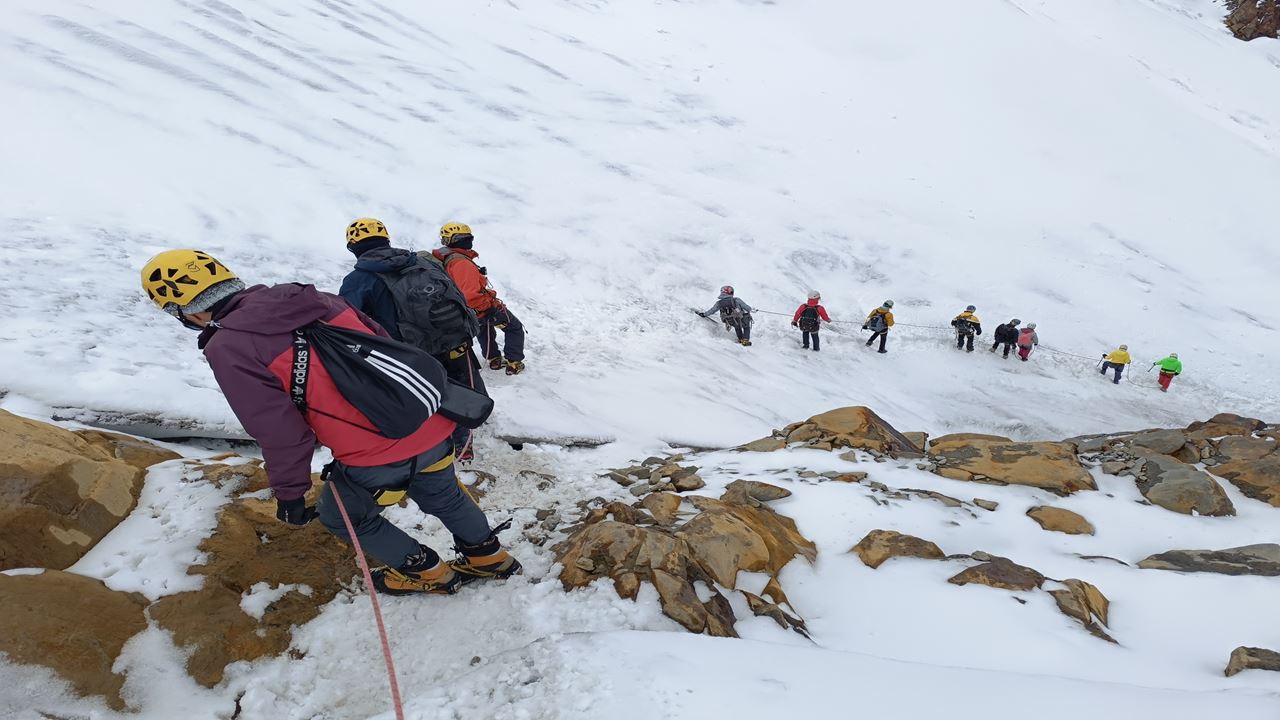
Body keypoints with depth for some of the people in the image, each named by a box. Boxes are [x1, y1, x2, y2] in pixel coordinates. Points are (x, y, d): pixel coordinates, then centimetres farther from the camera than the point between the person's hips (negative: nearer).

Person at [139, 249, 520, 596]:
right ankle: (489, 555, 50)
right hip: (433, 424, 6)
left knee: (344, 517, 26)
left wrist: (288, 493, 6)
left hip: (376, 456, -6)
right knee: (442, 496, 33)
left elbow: (279, 431, -9)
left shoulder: (226, 348, -7)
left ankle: (428, 572, 36)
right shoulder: (311, 297, 9)